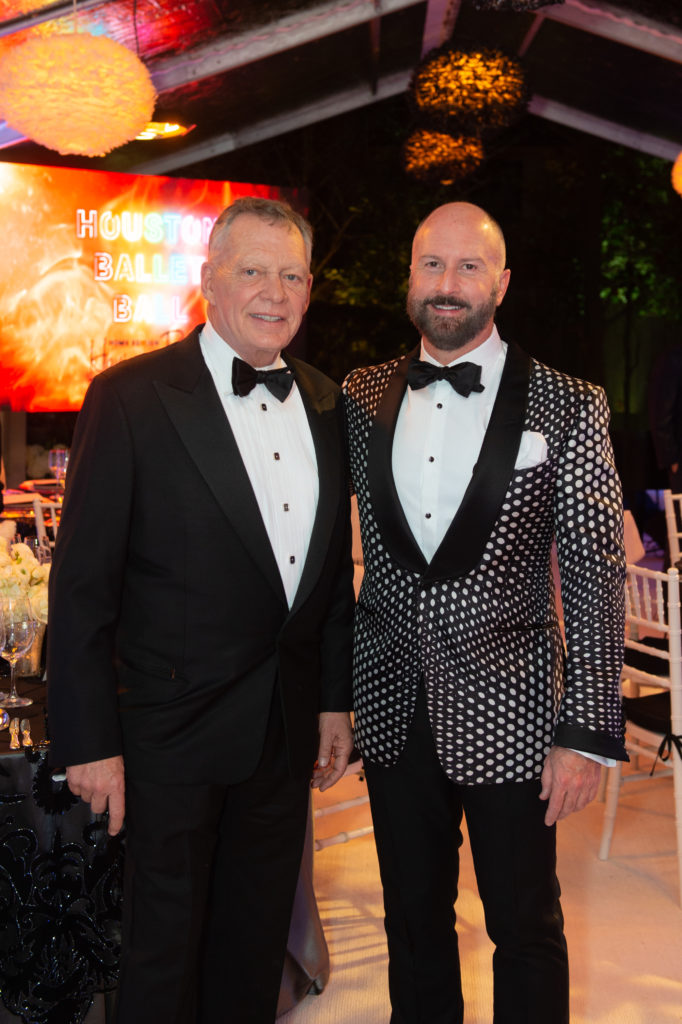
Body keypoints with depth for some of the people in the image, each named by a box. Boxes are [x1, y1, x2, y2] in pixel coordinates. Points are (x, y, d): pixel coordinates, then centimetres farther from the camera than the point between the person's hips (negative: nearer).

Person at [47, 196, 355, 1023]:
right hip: (173, 729, -5)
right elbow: (82, 582, -13)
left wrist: (337, 697, 10)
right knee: (165, 946, 14)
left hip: (288, 727, 5)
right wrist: (87, 739, -13)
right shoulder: (132, 396, -12)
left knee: (257, 941, 21)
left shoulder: (324, 405, 5)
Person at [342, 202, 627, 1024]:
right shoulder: (362, 399, 3)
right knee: (413, 920, 19)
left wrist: (588, 731, -10)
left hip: (506, 715, -3)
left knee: (526, 927, 13)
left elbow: (595, 578, -8)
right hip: (394, 709, 3)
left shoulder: (567, 408, -8)